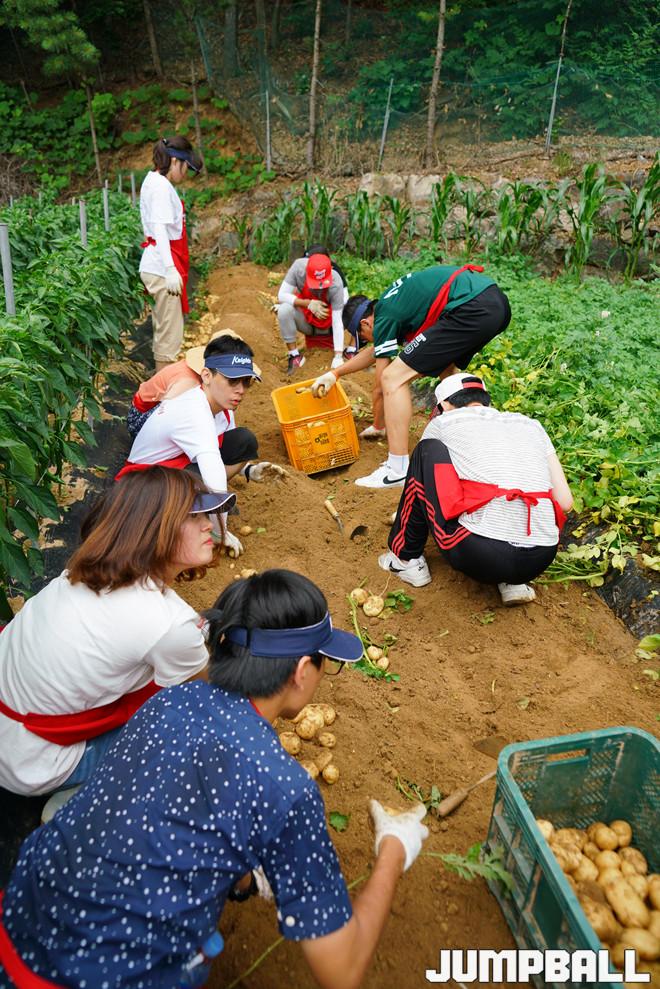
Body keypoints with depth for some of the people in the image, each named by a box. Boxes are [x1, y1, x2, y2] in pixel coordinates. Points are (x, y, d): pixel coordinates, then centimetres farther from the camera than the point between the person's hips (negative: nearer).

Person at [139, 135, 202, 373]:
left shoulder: (154, 182, 16)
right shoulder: (161, 186, -14)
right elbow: (159, 230, -25)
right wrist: (171, 270, -33)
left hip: (159, 268, 10)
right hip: (163, 270, -10)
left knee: (164, 330, 18)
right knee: (169, 334, -5)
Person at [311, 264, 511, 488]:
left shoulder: (384, 318, 2)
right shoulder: (390, 303, 27)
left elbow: (380, 387, 11)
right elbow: (374, 352, 43)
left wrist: (378, 427, 27)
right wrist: (334, 373, 46)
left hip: (472, 309, -11)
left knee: (393, 378, -6)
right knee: (445, 367, 35)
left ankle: (398, 470, -7)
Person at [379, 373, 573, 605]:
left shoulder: (442, 423, 13)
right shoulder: (531, 424, 19)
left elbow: (422, 481, 30)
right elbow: (565, 502, 14)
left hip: (478, 557, -4)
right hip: (540, 561, 4)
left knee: (428, 451, 13)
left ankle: (406, 558, 21)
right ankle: (512, 582, 18)